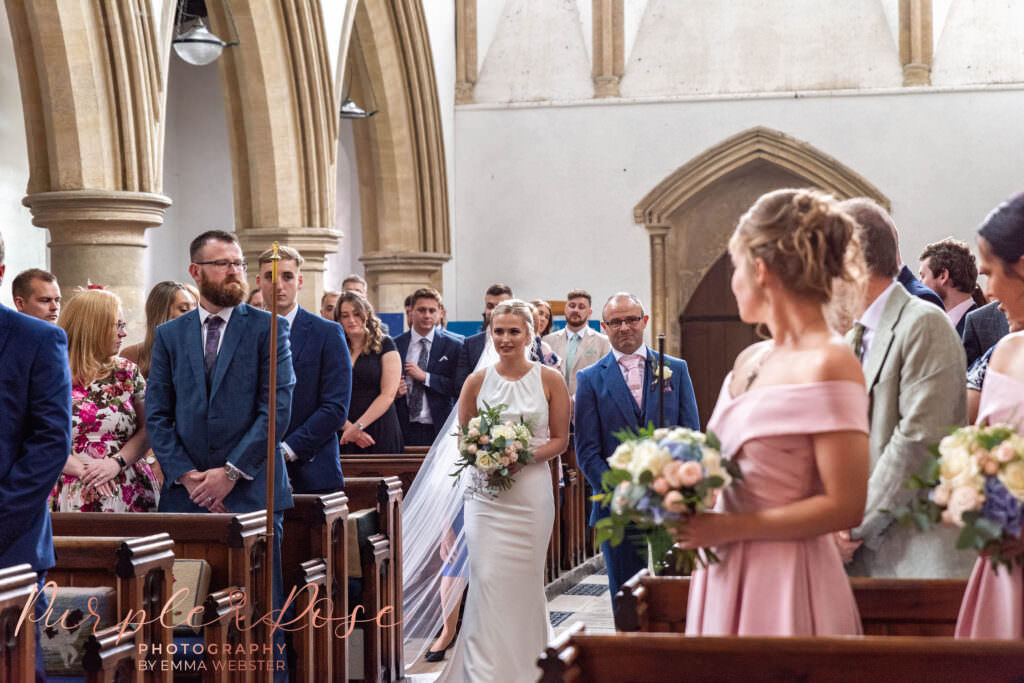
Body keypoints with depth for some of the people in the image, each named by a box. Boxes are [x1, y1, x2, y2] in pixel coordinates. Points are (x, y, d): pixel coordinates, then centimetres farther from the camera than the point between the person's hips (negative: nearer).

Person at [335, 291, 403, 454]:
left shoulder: (384, 345, 3)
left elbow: (388, 395, -6)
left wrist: (358, 426, -12)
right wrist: (348, 427, -13)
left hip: (381, 434, -2)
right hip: (345, 435, 2)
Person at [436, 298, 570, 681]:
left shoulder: (549, 380, 1)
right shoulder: (476, 382, 4)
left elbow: (560, 440, 3)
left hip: (531, 489, -1)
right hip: (485, 491, 1)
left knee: (525, 579, 5)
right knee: (485, 578, -7)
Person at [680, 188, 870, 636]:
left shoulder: (828, 364, -12)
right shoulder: (748, 361, 12)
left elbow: (845, 506, -17)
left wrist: (729, 527, -15)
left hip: (786, 588, -7)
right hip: (726, 580, 7)